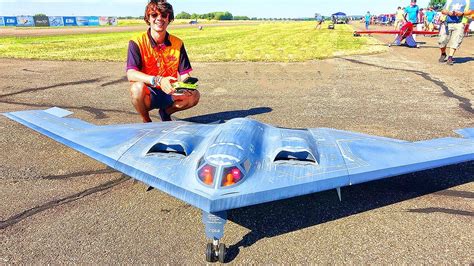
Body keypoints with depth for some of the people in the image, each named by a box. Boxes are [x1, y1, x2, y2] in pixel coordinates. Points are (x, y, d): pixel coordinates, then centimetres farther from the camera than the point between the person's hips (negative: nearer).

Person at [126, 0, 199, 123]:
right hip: (147, 96, -2)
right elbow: (131, 74, -23)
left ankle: (166, 112, 7)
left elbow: (184, 73, -3)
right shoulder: (137, 42, -11)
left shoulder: (177, 43, -1)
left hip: (168, 94, 3)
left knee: (194, 96, -23)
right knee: (138, 87, -35)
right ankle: (146, 121, -4)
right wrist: (158, 80, -39)